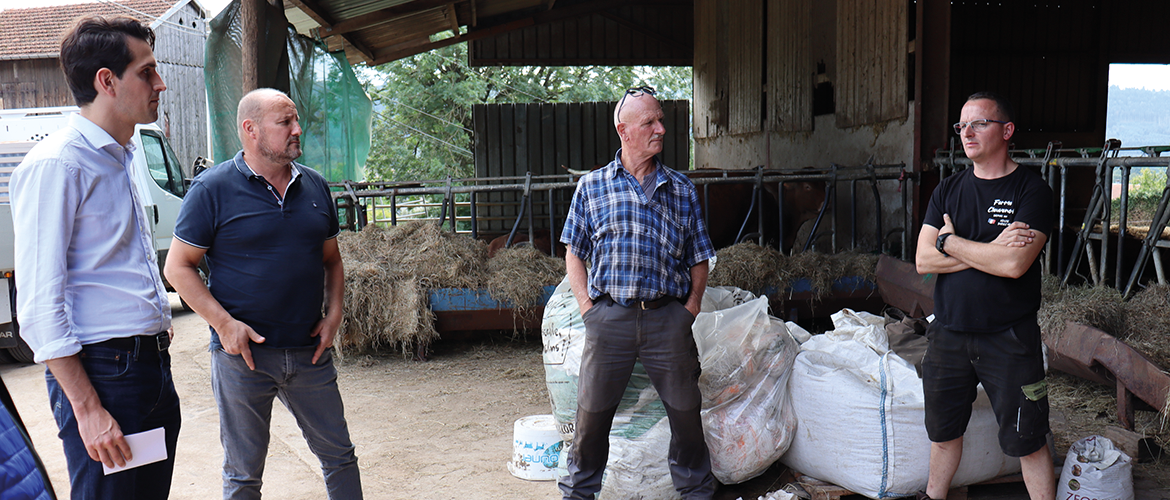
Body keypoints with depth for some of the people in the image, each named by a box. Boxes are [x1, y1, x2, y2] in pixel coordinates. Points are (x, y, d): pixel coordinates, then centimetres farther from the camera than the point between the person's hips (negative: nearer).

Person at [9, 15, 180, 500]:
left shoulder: (122, 157, 14)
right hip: (101, 369, -9)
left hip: (152, 364, 9)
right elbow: (39, 304, -18)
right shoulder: (56, 164, -14)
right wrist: (88, 409, -20)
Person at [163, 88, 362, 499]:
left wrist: (333, 315, 2)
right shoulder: (213, 189, -6)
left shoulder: (314, 186, 8)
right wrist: (224, 324, -14)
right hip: (242, 353, -3)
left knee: (339, 456, 12)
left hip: (310, 351, 4)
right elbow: (178, 267, -5)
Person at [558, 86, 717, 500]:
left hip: (668, 317, 1)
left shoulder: (681, 189, 9)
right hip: (609, 317, -1)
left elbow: (698, 259, 12)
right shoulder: (592, 186, 5)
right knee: (592, 411, 6)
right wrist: (588, 308, -1)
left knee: (686, 411, 9)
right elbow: (574, 254, 8)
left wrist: (690, 310, 3)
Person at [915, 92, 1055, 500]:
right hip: (948, 332, 5)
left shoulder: (1032, 190, -8)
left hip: (1010, 339, -4)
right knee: (943, 430, 18)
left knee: (1027, 441, 5)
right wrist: (988, 250, -15)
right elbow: (923, 260, -4)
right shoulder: (948, 190, 6)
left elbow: (1015, 264, -22)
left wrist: (949, 241, -10)